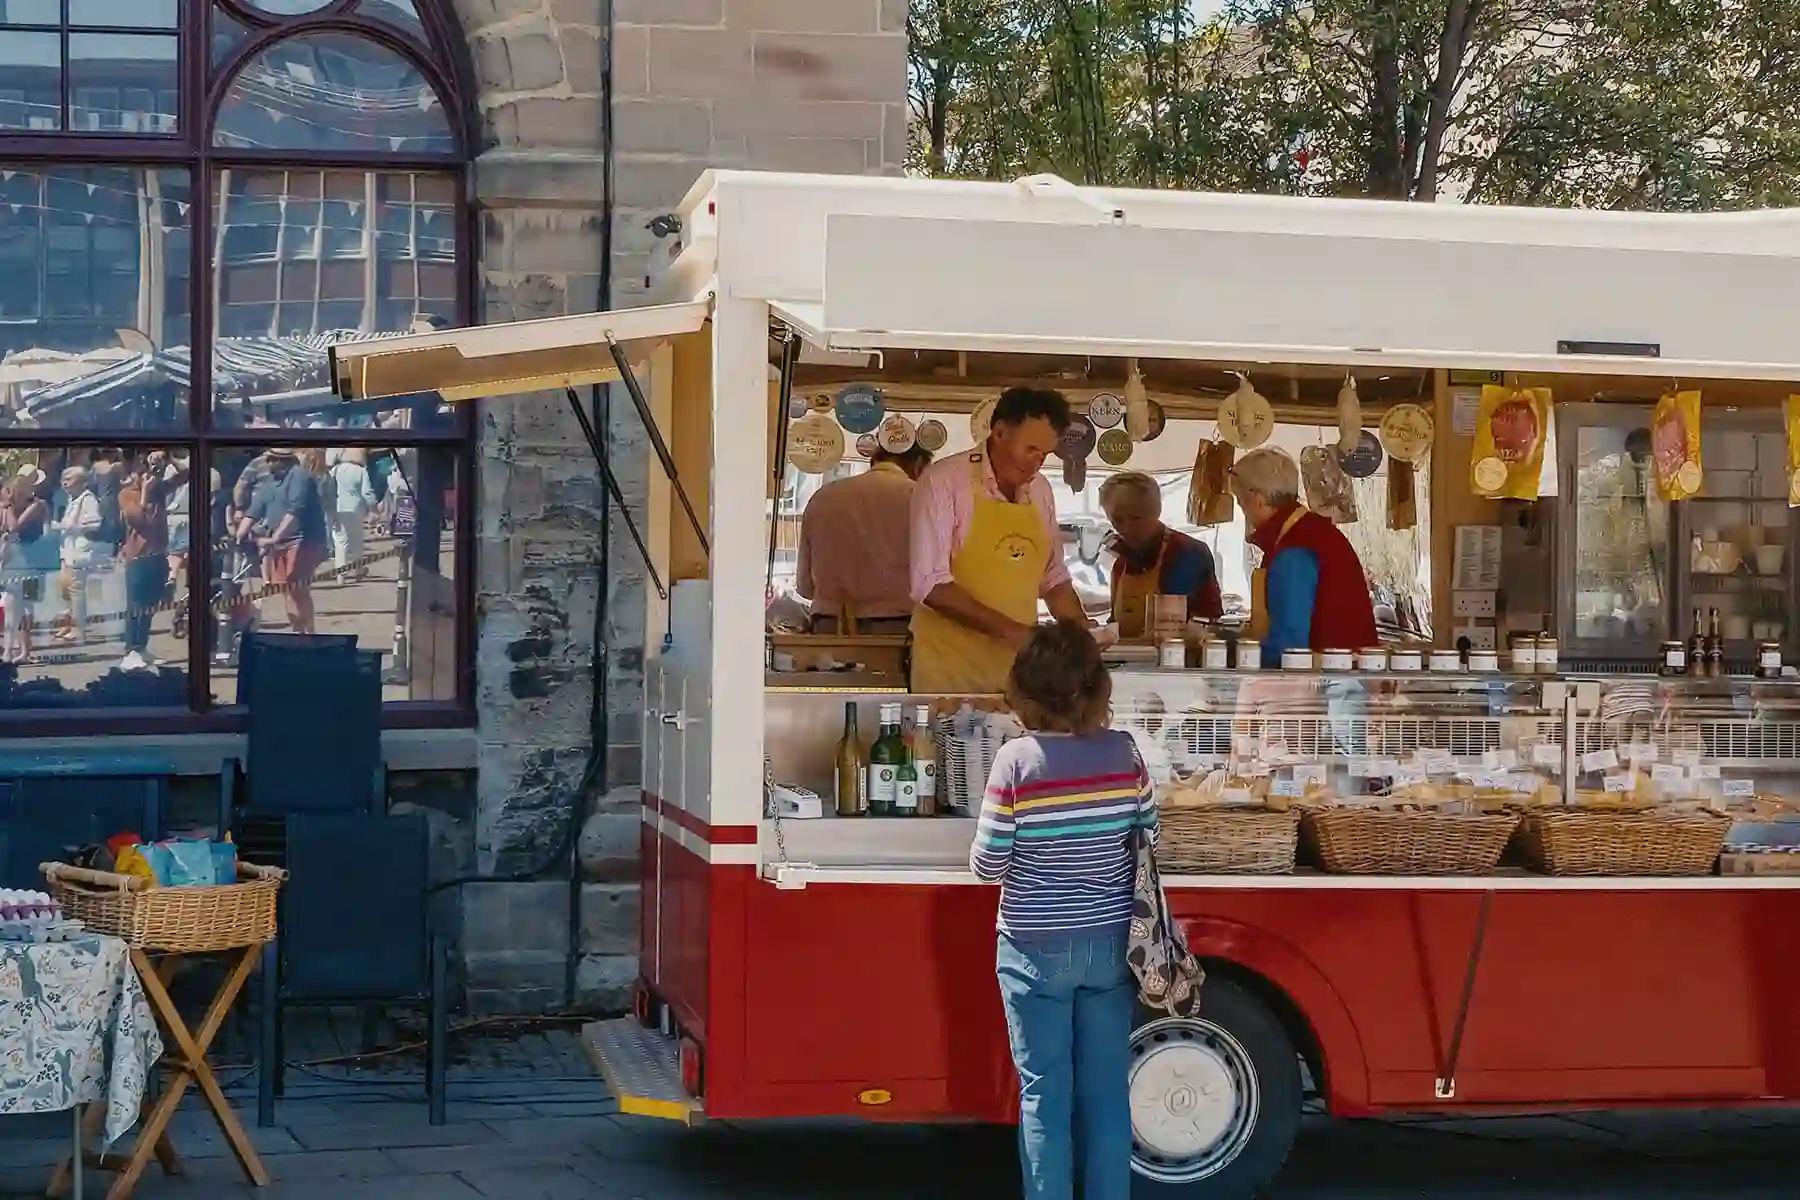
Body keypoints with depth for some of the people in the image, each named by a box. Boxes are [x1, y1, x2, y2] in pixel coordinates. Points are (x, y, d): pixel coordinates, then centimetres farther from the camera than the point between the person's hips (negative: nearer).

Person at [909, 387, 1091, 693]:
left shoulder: (1041, 491, 9)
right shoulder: (943, 481, -9)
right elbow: (930, 584, -16)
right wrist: (1008, 629, -20)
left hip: (1019, 667, 5)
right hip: (951, 669, -5)